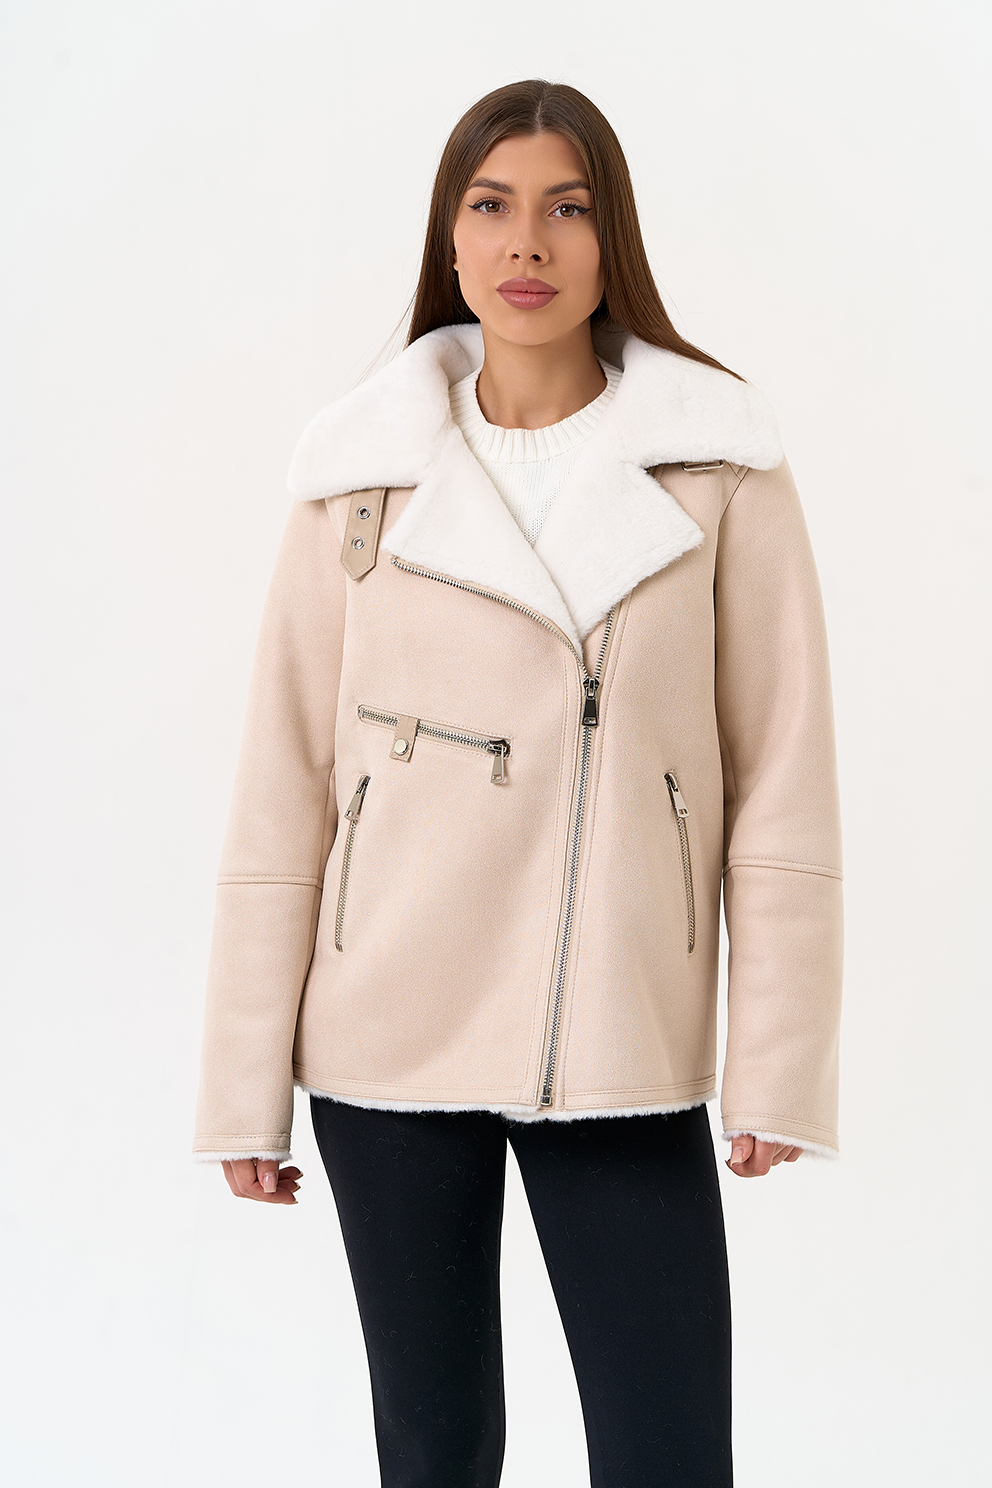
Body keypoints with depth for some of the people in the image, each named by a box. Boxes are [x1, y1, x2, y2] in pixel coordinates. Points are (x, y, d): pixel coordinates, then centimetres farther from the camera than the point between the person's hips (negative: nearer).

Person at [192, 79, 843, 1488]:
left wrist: (779, 1060, -5)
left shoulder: (721, 465, -2)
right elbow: (285, 790, 1)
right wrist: (247, 1089, -1)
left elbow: (782, 778, -1)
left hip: (622, 1050, -1)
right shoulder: (367, 473, 1)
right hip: (389, 1043, 1)